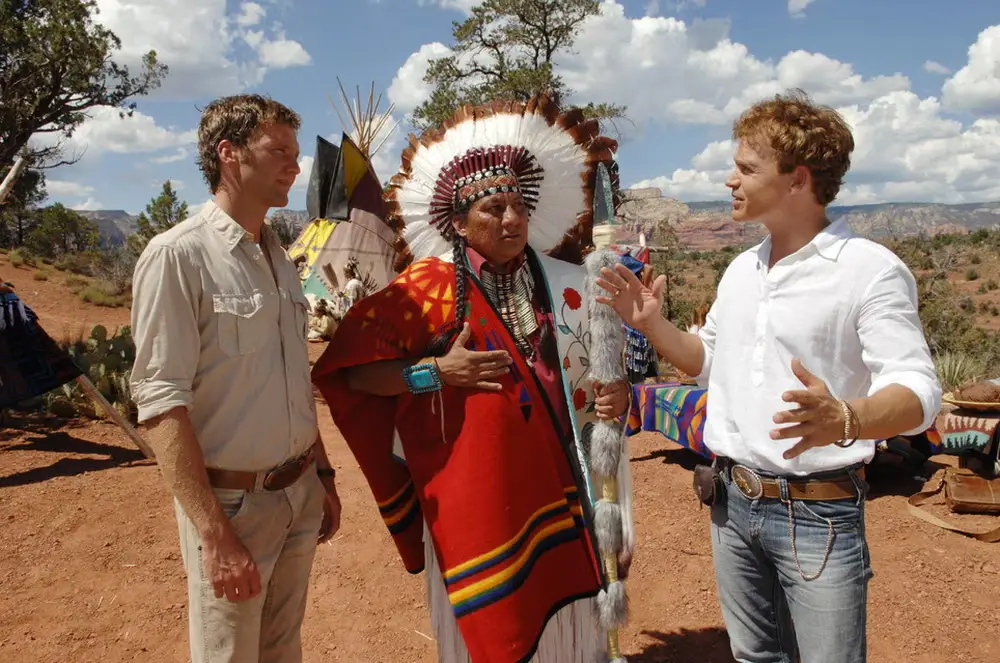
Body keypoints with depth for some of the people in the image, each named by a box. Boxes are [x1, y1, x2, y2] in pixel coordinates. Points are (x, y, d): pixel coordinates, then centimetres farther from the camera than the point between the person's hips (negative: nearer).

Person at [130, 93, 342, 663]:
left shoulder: (279, 258, 10)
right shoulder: (177, 256, -13)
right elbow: (161, 402, -19)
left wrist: (322, 475, 18)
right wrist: (215, 535, -21)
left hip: (299, 495, 7)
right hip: (232, 502, -6)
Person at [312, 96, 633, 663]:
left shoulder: (566, 284, 2)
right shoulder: (430, 287, -8)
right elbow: (350, 369, -9)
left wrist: (618, 395, -7)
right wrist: (435, 372, -18)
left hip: (559, 490, 4)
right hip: (474, 498, -3)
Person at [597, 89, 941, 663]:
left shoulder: (871, 270, -13)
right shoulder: (741, 269, 9)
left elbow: (919, 392, -20)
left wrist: (842, 419, -41)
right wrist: (652, 324, 4)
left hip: (819, 513, -6)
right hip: (733, 502, 7)